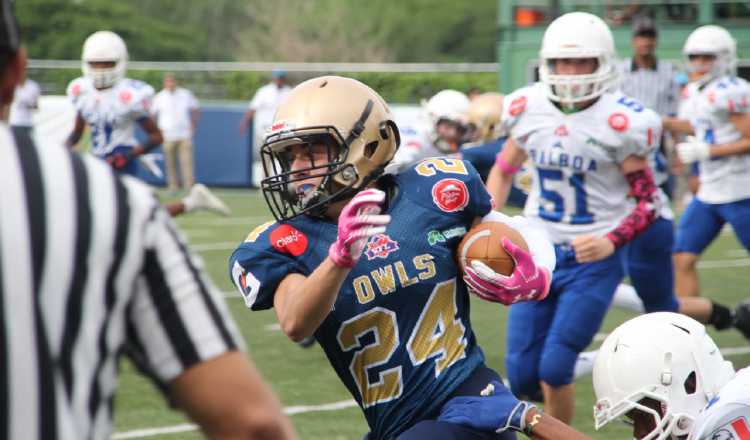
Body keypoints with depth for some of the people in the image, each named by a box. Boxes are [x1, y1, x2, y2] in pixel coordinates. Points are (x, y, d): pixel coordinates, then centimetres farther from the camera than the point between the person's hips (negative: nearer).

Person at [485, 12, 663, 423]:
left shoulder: (620, 123, -14)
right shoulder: (529, 109, -1)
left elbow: (648, 203, -7)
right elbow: (502, 171, 15)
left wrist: (610, 243, -22)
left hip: (592, 258, -4)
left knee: (554, 368, -11)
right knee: (522, 377, 3)